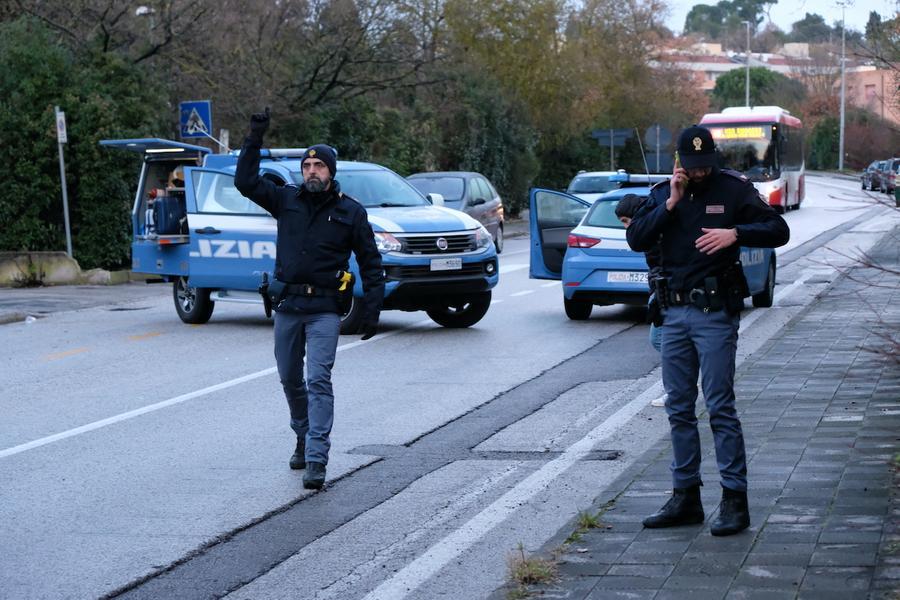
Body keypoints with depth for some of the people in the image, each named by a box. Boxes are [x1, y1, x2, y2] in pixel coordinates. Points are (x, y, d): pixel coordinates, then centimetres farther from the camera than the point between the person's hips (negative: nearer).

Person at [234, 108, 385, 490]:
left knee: (319, 381, -13)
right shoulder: (287, 201, 7)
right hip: (286, 305, 4)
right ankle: (303, 438, 35)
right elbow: (246, 182, 2)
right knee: (290, 380, 13)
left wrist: (372, 310, -1)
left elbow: (370, 262, 5)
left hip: (324, 310, -4)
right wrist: (254, 140, -5)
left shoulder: (351, 212, 1)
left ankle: (317, 461, -16)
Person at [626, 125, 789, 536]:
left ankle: (735, 501, -1)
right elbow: (636, 240, -1)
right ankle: (685, 498, 18)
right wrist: (669, 205, -10)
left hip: (715, 313, -5)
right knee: (678, 408, 9)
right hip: (674, 313, 5)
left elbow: (778, 231, -5)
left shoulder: (734, 189, -2)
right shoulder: (662, 193, 10)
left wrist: (736, 233, -21)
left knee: (720, 407, -6)